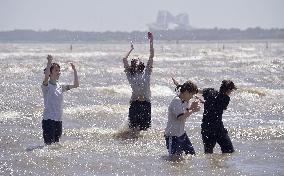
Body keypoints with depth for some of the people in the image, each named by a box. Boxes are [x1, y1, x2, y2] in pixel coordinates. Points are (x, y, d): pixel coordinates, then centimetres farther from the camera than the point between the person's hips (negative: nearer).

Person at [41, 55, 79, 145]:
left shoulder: (60, 87, 12)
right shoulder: (46, 86, -7)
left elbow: (76, 85, 11)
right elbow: (46, 77, -30)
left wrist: (75, 71, 3)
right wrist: (49, 62, -31)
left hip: (58, 120, 6)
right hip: (49, 119, -6)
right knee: (49, 145, -10)